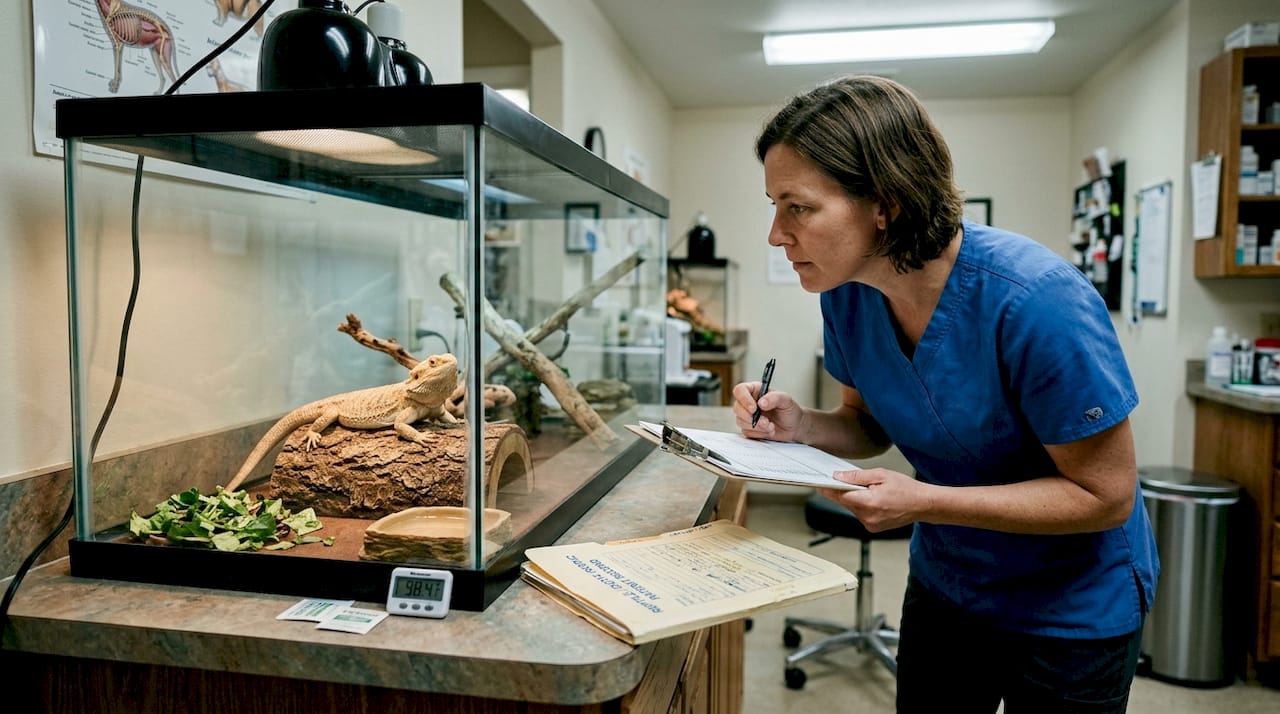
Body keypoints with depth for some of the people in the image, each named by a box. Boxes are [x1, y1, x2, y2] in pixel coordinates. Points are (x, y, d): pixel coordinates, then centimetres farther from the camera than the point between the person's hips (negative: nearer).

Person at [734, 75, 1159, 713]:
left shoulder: (1034, 300, -32)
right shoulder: (847, 294, -13)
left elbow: (1106, 495, -23)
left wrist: (925, 502, -32)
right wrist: (801, 427, -18)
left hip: (1073, 608, -5)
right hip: (943, 584, 5)